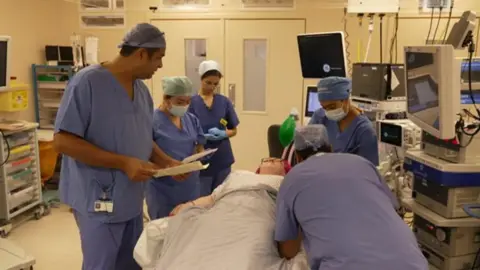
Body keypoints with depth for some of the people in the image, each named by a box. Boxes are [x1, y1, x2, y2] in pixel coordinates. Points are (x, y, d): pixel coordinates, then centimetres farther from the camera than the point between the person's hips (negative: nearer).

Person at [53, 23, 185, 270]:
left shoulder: (141, 88, 7)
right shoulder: (87, 82, -16)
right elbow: (62, 141, -20)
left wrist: (167, 162, -1)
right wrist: (123, 162, -24)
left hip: (131, 198, 8)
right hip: (100, 200, -7)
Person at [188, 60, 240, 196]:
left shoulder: (225, 102, 3)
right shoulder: (192, 102, -5)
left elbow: (233, 130, 8)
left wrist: (223, 134, -13)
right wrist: (203, 136, -23)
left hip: (222, 159, 3)